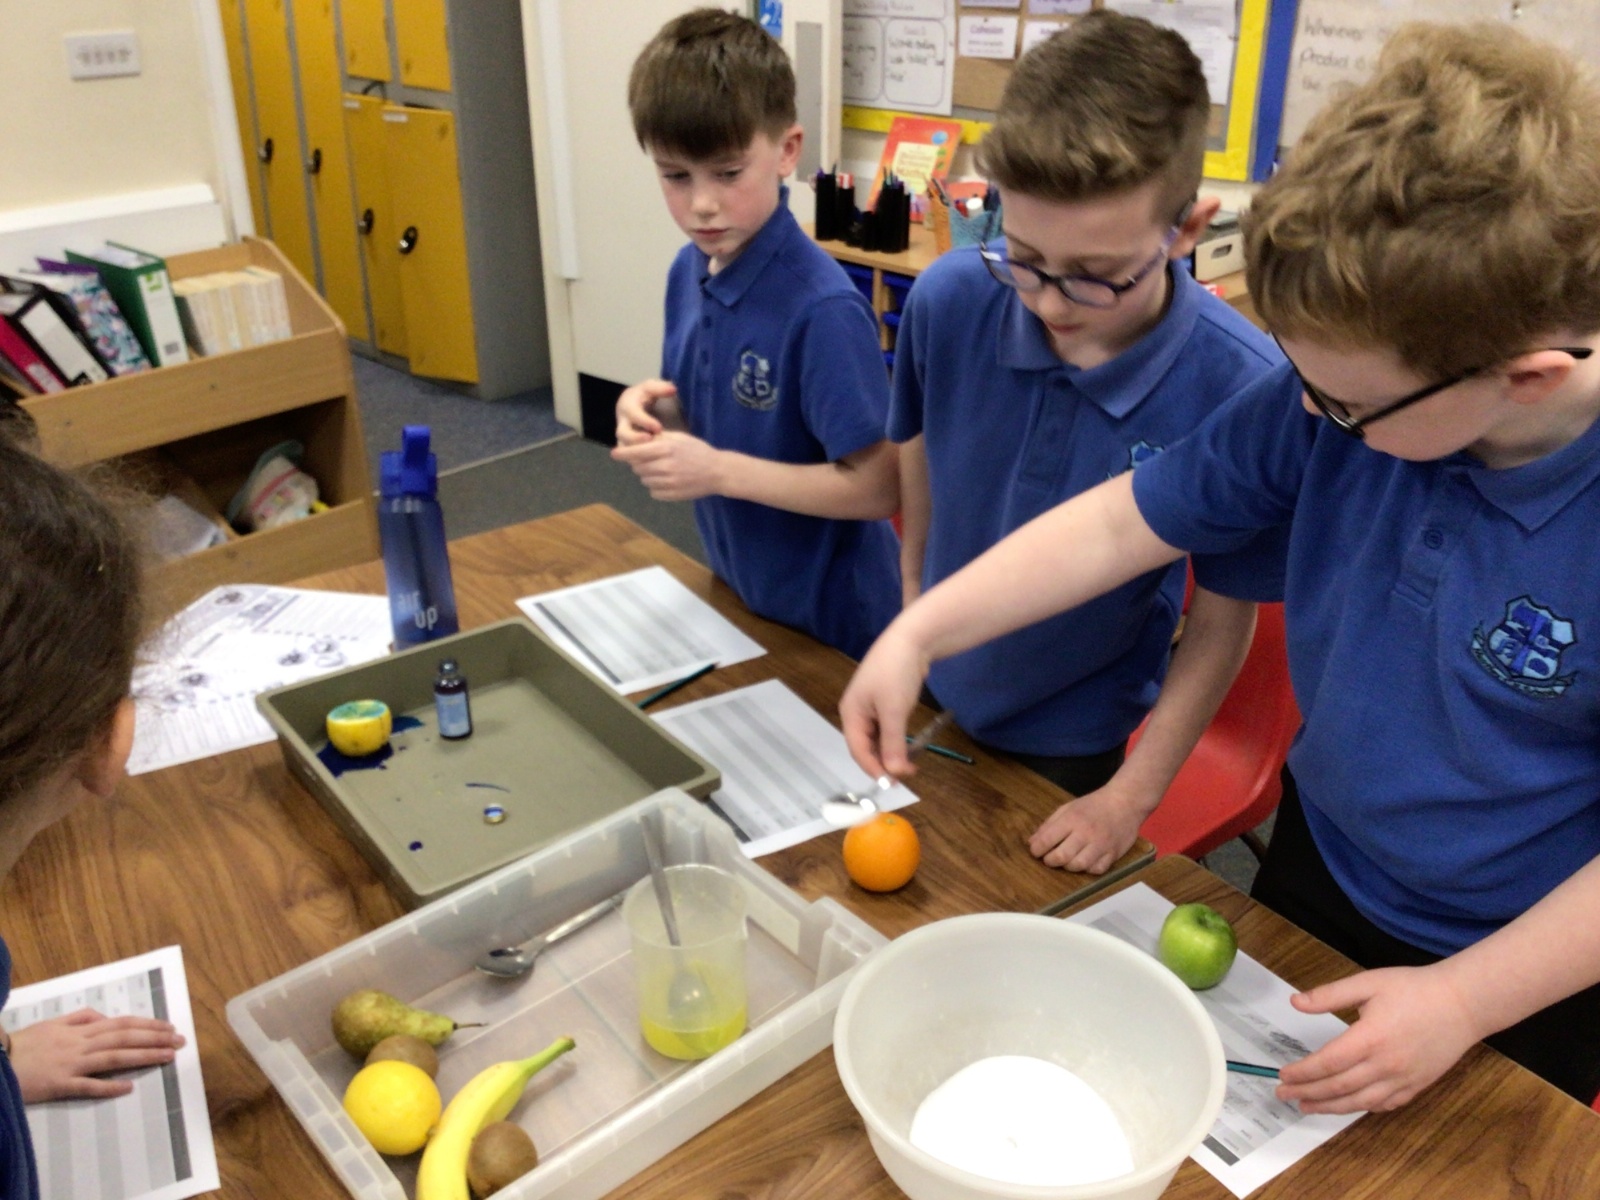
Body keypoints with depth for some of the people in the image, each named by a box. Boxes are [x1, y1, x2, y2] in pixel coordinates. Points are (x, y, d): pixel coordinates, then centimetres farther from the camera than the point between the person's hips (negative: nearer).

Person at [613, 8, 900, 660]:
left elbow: (879, 487, -23)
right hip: (735, 595, 7)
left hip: (827, 621, -7)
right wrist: (652, 411, -12)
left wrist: (719, 470, -27)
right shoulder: (688, 270, -3)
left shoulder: (822, 307, -26)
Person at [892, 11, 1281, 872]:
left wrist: (1132, 797, -13)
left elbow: (1225, 615, -17)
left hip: (1073, 746, -2)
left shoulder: (1240, 388, -29)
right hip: (930, 700, 3)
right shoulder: (950, 299, -23)